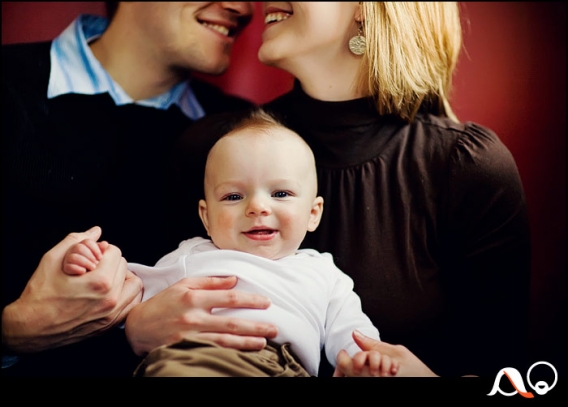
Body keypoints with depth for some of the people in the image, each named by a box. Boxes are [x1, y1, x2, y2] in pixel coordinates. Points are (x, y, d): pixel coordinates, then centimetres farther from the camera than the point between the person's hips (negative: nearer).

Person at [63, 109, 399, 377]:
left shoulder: (321, 273, 29)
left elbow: (346, 328, 24)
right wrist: (99, 268, 12)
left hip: (283, 366, 2)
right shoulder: (192, 256, 29)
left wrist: (365, 357, 1)